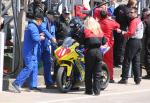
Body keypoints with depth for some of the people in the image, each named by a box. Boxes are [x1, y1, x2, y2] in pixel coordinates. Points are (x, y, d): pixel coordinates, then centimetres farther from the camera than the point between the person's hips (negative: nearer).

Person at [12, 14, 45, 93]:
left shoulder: (30, 26, 17)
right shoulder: (33, 27, -16)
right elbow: (35, 38, -27)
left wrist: (39, 35, 21)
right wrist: (40, 38, -9)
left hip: (32, 51, 11)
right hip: (30, 51, -11)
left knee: (34, 68, 12)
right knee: (29, 68, -13)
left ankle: (33, 85, 13)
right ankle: (17, 83, -14)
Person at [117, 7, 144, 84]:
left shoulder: (133, 21, -12)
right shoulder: (139, 21, 18)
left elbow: (130, 33, -20)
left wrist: (122, 32, -7)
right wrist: (126, 33, 12)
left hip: (132, 42, -9)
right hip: (139, 42, 9)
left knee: (127, 61, -3)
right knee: (136, 61, 10)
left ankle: (124, 78, -3)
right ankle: (137, 79, 7)